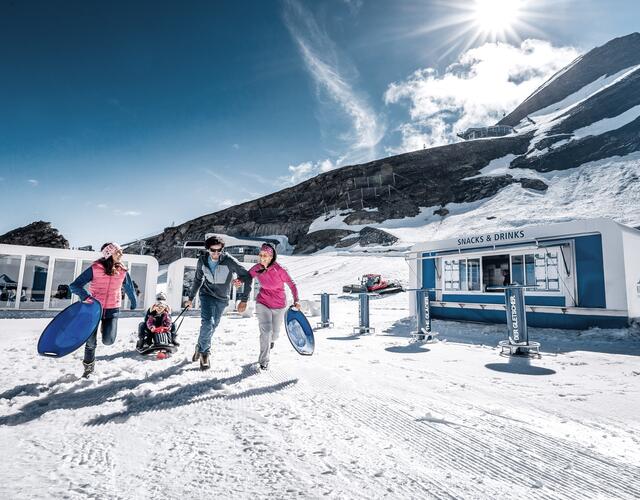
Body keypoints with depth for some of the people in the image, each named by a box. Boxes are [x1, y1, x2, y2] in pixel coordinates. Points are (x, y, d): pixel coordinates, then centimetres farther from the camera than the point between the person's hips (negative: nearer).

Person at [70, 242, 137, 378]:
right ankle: (88, 367, 34)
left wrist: (134, 304, 26)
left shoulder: (122, 271, -2)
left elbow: (129, 288, 15)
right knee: (91, 342, 6)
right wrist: (85, 296, -30)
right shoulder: (95, 268, -12)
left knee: (108, 341, -11)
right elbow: (75, 285, -11)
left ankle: (105, 327, 26)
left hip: (112, 310, 1)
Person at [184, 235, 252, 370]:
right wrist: (191, 298, 15)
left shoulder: (229, 261, -22)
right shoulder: (202, 261, -10)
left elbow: (246, 277, -18)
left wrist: (243, 299, -22)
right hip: (207, 295, 0)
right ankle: (204, 352, 4)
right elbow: (198, 280, 8)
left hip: (222, 298, 0)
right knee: (208, 323, -18)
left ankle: (200, 348, 38)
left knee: (213, 326, 12)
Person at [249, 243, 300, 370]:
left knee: (275, 332, 17)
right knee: (266, 331, -12)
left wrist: (296, 300, -8)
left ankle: (271, 340, 55)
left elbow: (292, 284, -10)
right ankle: (264, 361, 5)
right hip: (263, 303, 0)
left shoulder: (279, 270, -22)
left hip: (279, 306, 0)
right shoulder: (257, 269, -13)